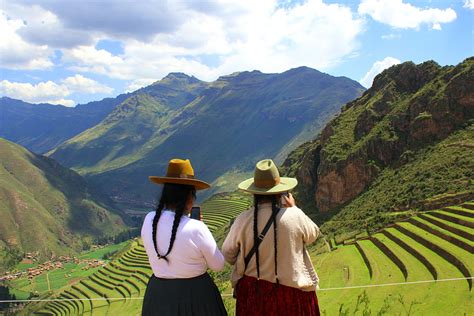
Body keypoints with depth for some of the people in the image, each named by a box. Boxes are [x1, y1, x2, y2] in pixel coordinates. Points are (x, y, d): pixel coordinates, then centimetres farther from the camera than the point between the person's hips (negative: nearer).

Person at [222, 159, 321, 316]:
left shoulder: (243, 220, -13)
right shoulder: (295, 216, -17)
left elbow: (228, 254, 1)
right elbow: (313, 234, 4)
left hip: (253, 290, 2)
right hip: (291, 290, -1)